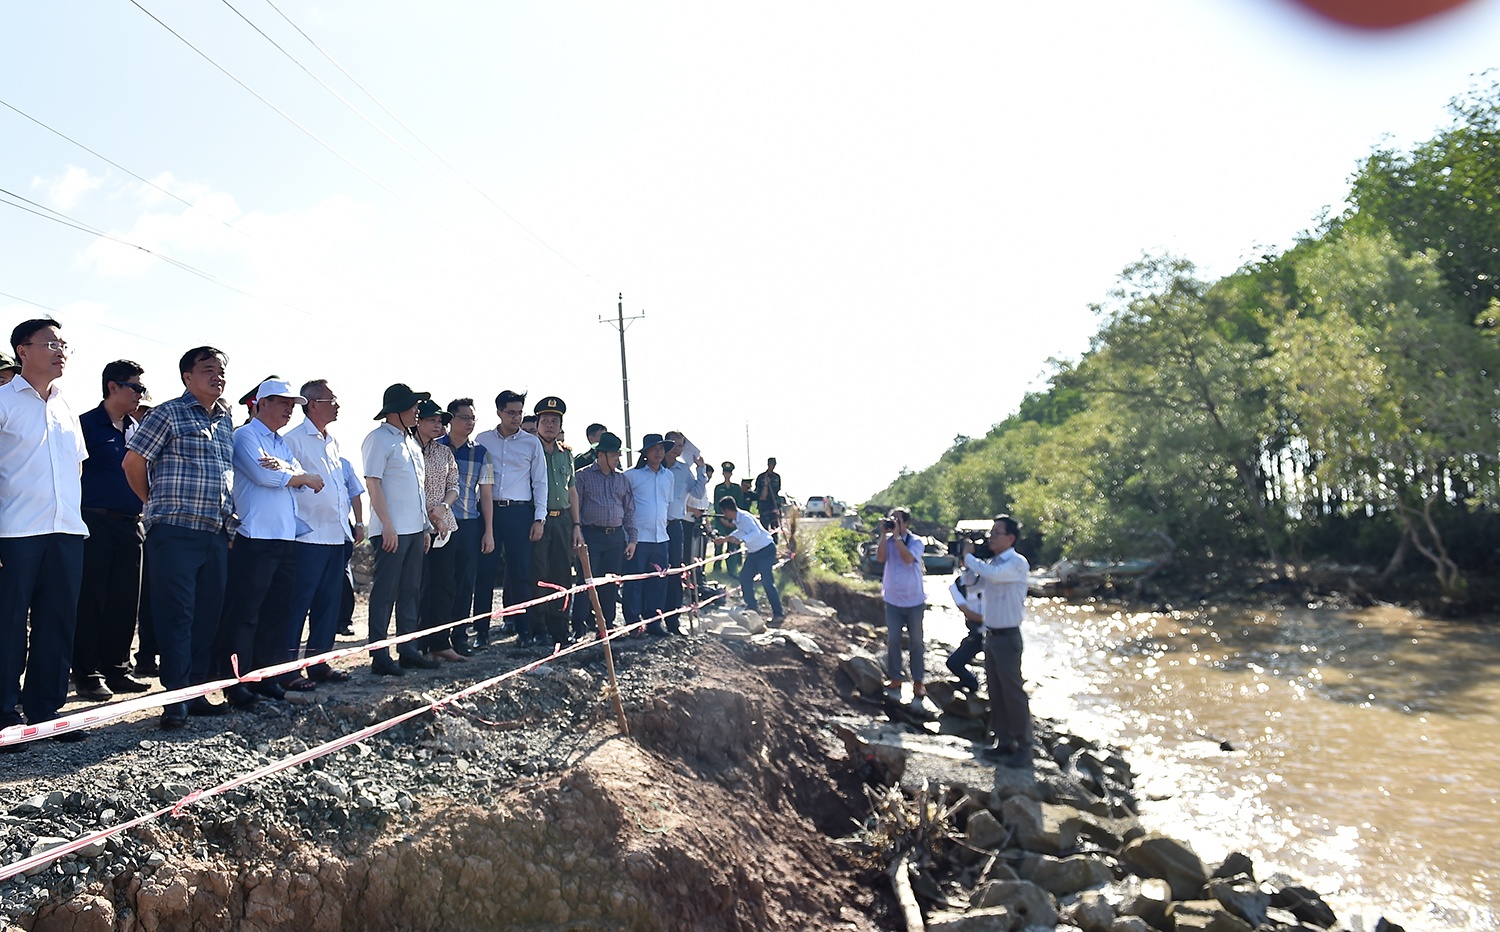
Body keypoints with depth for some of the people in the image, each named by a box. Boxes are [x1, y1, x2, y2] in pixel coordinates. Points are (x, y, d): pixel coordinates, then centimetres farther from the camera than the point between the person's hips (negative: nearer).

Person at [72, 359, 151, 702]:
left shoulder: (136, 429, 16)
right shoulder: (87, 423, -4)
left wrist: (142, 509, 14)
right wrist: (77, 516, -12)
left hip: (130, 523, 6)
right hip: (95, 523, -6)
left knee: (126, 601, 8)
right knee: (91, 600, -2)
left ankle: (116, 669, 17)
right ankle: (86, 674, 5)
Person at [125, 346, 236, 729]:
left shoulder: (226, 420, 16)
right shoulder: (168, 414, -3)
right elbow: (133, 462, -3)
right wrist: (159, 503, 6)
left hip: (217, 532, 7)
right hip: (176, 530, -6)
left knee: (208, 613, 9)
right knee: (176, 614, -5)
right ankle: (176, 698, -2)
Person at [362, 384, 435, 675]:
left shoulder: (410, 442, 18)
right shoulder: (380, 439, -8)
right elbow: (372, 482, -14)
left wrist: (425, 527, 17)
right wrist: (388, 526, -18)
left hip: (414, 529, 9)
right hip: (392, 531, -9)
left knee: (411, 592, 12)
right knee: (385, 593, -4)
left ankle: (408, 650, 20)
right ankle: (379, 656, 2)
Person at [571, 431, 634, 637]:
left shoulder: (622, 479, 13)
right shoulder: (583, 476, 1)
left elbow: (629, 510, 15)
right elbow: (575, 507, -1)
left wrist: (632, 538, 9)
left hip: (616, 537, 4)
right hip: (592, 535, -4)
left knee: (612, 583, 7)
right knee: (587, 581, -7)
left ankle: (607, 624, 15)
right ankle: (579, 626, -3)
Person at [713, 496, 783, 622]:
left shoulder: (744, 517, -21)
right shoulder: (737, 519, 7)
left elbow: (756, 532, -33)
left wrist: (741, 540, -40)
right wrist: (726, 538, 29)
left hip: (766, 550, -10)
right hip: (754, 552, 10)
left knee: (767, 581, -13)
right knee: (744, 577, 9)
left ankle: (778, 613, -10)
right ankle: (752, 606, 21)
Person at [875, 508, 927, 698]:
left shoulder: (916, 541, -9)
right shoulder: (887, 541, -1)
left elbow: (908, 558, -27)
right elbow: (880, 558, -18)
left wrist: (897, 536, -24)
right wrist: (884, 535, -19)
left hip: (914, 601, -2)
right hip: (893, 600, 2)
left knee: (915, 641, 6)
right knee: (893, 640, 6)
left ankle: (918, 681, 14)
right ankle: (895, 679, 16)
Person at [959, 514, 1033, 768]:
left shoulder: (1017, 563, -15)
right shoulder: (993, 563, 11)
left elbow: (993, 574, -32)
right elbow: (976, 584, 18)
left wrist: (969, 557, -17)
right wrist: (967, 563, 3)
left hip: (1007, 637, -8)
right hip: (991, 635, 8)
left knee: (1013, 692, -3)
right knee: (995, 692, 14)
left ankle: (1023, 749, 5)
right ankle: (1003, 742, 24)